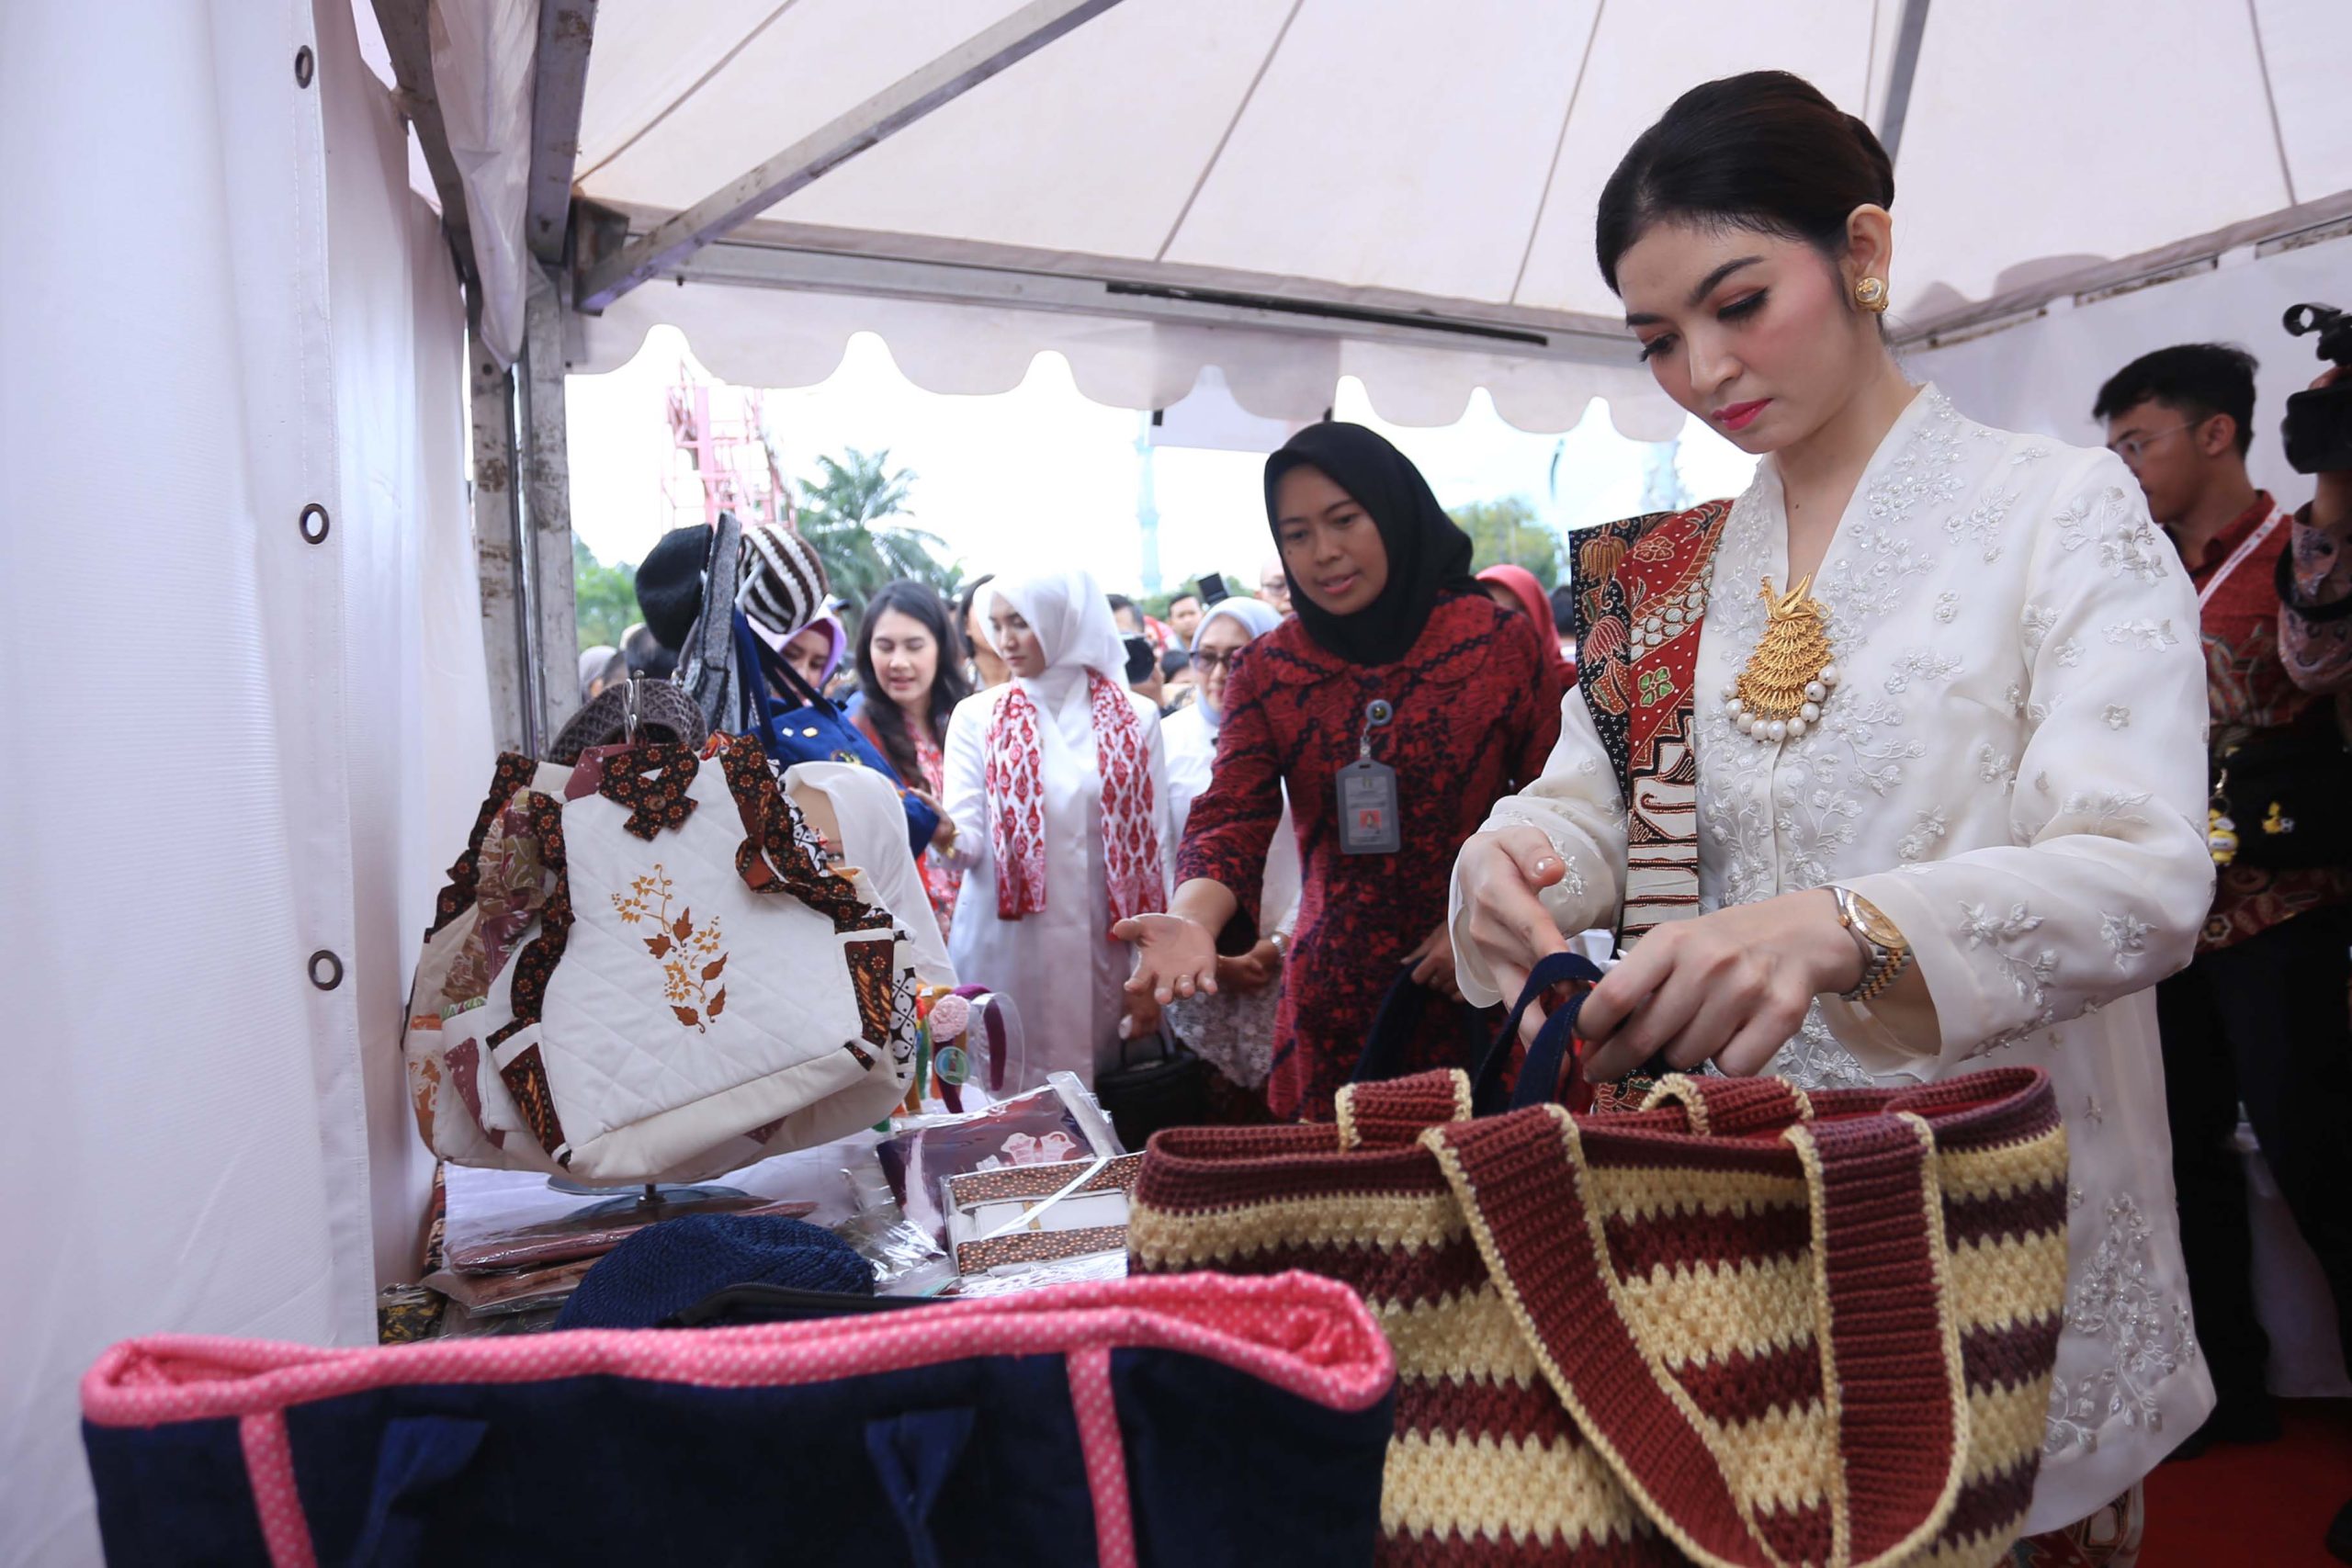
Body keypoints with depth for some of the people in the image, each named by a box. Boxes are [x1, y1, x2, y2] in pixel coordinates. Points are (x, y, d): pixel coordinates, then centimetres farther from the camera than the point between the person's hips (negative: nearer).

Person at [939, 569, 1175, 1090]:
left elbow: (1156, 844, 7)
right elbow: (966, 839, -2)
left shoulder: (1135, 718, 5)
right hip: (1008, 946, 0)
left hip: (1104, 944, 0)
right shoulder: (977, 716, 5)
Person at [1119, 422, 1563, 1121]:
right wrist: (1191, 919, -29)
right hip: (1337, 1004, 1)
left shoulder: (1499, 639, -2)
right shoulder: (1266, 670, 2)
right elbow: (1231, 820, -9)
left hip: (1484, 992, -1)